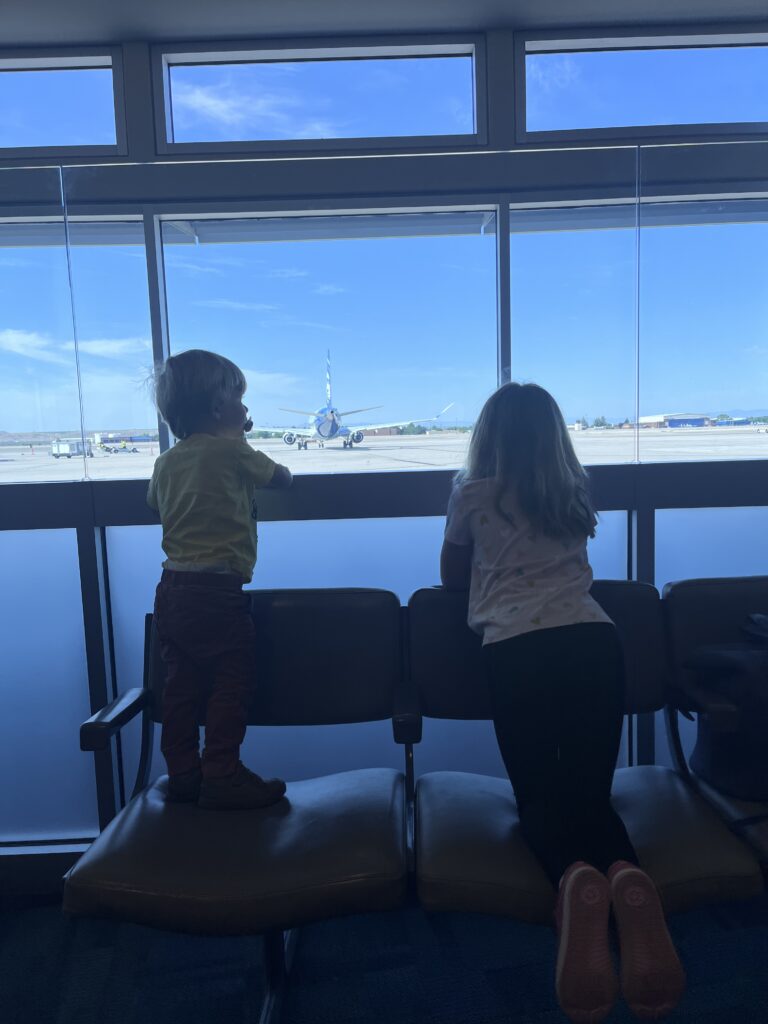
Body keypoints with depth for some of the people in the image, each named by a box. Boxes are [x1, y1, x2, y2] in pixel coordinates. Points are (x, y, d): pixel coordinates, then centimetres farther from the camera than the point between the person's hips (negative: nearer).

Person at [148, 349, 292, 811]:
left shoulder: (167, 461, 11)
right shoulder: (233, 449, -8)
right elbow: (282, 476, 6)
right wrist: (245, 440, 25)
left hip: (172, 589, 8)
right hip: (217, 591, -7)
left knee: (182, 684, 13)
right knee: (232, 681, 2)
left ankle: (183, 774, 21)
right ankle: (222, 776, 5)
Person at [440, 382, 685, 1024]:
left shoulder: (472, 493, 11)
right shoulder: (578, 494, 21)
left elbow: (453, 580, 26)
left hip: (517, 649, -3)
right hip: (595, 640, 3)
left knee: (539, 798, 7)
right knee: (591, 794, 9)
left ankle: (575, 877, -26)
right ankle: (627, 874, -24)